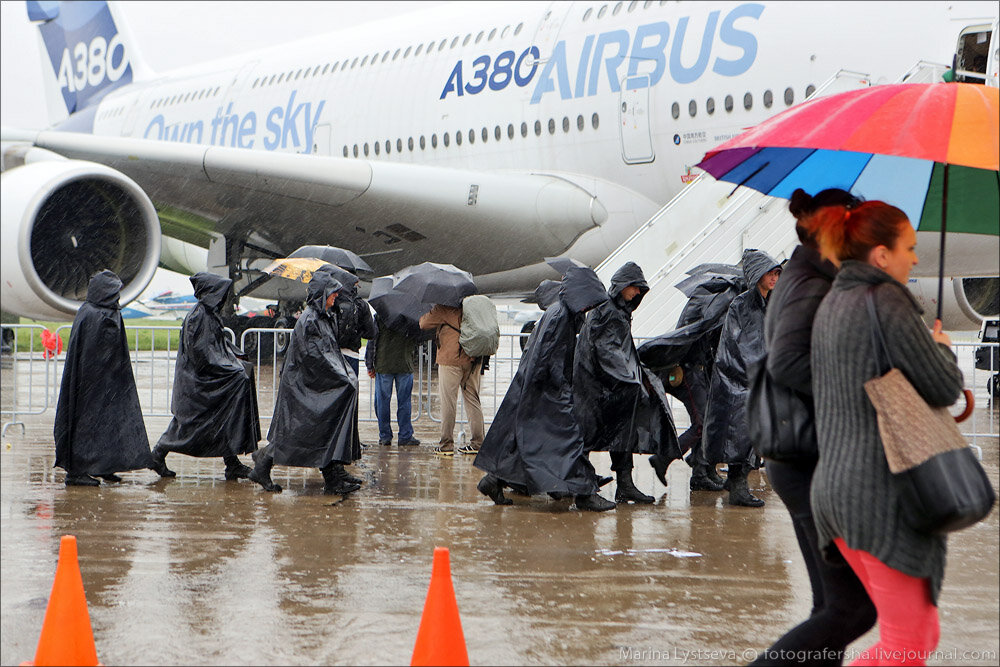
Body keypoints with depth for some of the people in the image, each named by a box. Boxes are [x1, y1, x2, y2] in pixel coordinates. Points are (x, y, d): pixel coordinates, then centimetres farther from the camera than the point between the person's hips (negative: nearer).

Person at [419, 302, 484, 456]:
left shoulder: (444, 308, -9)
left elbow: (423, 323, -1)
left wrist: (423, 315, 18)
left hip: (451, 359, -5)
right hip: (473, 361, 5)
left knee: (448, 403, 1)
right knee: (473, 401, 11)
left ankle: (446, 445, 2)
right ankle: (478, 442, 11)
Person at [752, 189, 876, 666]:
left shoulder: (795, 280, 16)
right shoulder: (813, 287, -15)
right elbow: (786, 363, -29)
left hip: (793, 461, 11)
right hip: (817, 464, -11)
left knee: (832, 604, 14)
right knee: (856, 607, -7)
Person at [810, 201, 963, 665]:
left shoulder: (831, 305, 15)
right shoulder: (887, 302, -12)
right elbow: (945, 389, -11)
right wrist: (942, 348, 10)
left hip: (834, 488, 9)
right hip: (885, 493, -9)